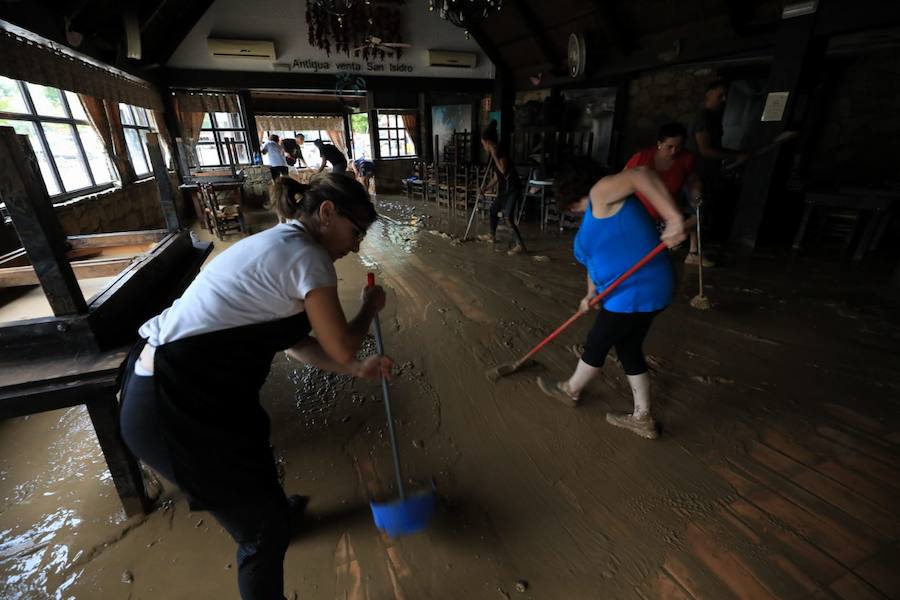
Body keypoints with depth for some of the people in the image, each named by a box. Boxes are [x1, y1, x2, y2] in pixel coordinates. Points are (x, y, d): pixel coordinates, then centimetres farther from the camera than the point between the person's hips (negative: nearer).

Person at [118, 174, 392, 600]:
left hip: (168, 385, 10)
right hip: (173, 407, -10)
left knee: (253, 457, 36)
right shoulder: (306, 256, -17)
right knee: (265, 528, 7)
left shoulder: (280, 246, 13)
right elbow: (340, 346, -12)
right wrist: (370, 307, 6)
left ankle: (271, 506, 66)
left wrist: (358, 369, 16)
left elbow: (295, 341, 16)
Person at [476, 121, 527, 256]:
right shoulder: (494, 154, 13)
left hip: (512, 187, -10)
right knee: (494, 208, 21)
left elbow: (503, 170, -28)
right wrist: (485, 187, 17)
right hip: (504, 188, 10)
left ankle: (520, 245, -12)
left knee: (508, 217, -16)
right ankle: (492, 236, 37)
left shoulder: (500, 151, -15)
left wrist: (494, 155, -21)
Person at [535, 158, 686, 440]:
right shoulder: (597, 212, 17)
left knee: (596, 344, 10)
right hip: (642, 289, 10)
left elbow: (641, 174, -31)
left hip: (636, 292, -10)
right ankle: (642, 419, 32)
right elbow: (597, 258, 20)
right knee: (629, 350, 19)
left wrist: (673, 218, -38)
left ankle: (571, 390, 36)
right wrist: (591, 294, 10)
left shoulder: (601, 193, -13)